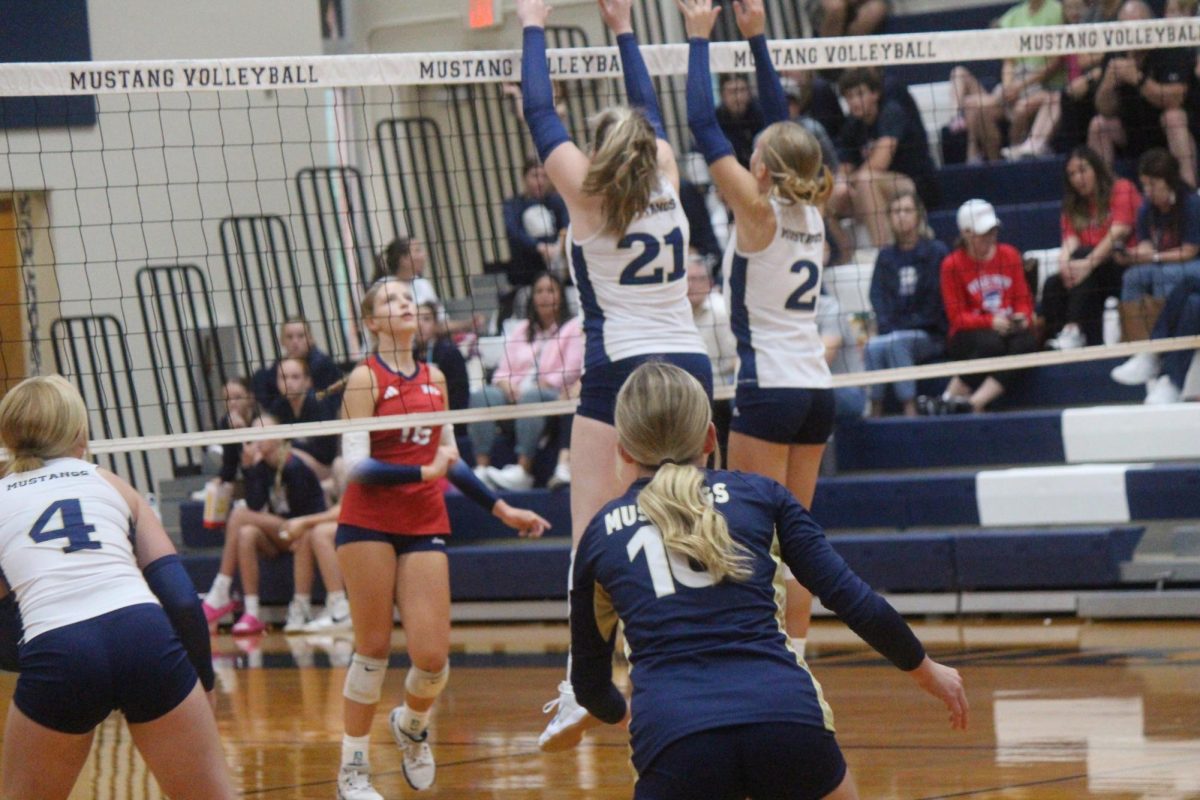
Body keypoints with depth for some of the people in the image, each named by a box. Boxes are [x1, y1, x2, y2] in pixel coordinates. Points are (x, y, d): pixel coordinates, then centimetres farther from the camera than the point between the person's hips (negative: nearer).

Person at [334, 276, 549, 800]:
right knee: (373, 650, -1)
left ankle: (411, 724, 28)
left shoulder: (435, 379, 13)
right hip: (368, 525, -4)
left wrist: (501, 510, 20)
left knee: (432, 657, -5)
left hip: (425, 527, 4)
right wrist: (423, 472, -20)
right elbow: (355, 466, -12)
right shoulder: (365, 379, -4)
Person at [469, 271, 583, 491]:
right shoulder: (521, 330, 26)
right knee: (482, 396, -25)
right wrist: (508, 385, -7)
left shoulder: (573, 328, 10)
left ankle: (523, 471, -45)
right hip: (515, 395, 5)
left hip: (554, 394, -5)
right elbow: (503, 372, 19)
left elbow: (570, 373, -4)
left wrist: (534, 386, -14)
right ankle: (482, 467, -36)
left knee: (531, 397, -38)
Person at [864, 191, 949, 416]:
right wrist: (886, 327, -13)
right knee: (874, 346, -31)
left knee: (895, 342, -35)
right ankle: (875, 412, -31)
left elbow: (937, 304, -3)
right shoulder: (885, 257, 14)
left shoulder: (937, 252, 1)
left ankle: (910, 411, -37)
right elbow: (878, 299, 7)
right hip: (892, 333, 3)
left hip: (930, 336, -3)